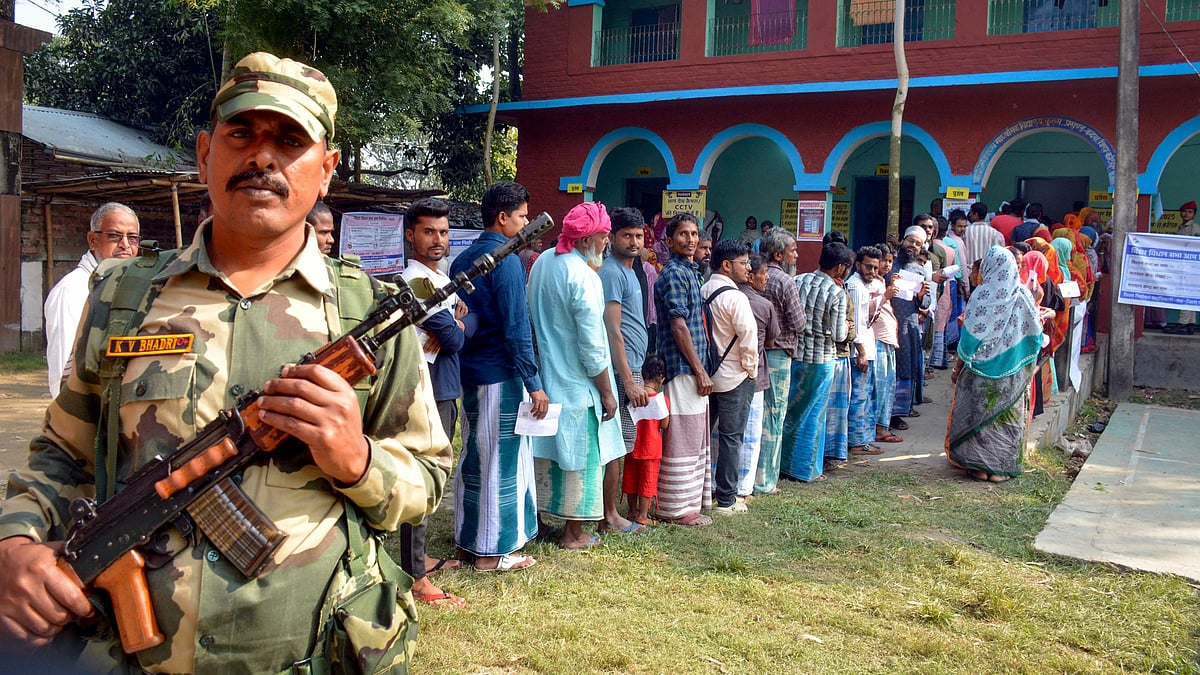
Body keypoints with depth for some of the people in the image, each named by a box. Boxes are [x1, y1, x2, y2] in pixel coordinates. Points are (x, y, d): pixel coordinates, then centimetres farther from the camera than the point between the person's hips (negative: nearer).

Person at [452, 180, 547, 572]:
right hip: (500, 376, -9)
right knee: (502, 461, 0)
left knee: (474, 456, 15)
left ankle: (469, 539, 25)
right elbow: (516, 327, -19)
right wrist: (534, 383, -16)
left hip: (470, 373, 9)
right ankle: (494, 550, 7)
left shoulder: (463, 260, 12)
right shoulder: (505, 260, -14)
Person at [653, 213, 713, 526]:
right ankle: (676, 507, 5)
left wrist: (701, 369, 17)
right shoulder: (673, 273, -13)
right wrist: (700, 370, -17)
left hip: (694, 367, 10)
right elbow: (678, 327, -19)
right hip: (683, 368, -10)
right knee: (683, 438, -3)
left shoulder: (690, 271, 16)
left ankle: (692, 498, 26)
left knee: (695, 437, 16)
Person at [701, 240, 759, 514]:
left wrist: (705, 365, 14)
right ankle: (726, 500, 7)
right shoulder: (735, 298, -17)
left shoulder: (702, 291, 4)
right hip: (734, 377, -7)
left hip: (707, 374, 7)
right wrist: (751, 369, -4)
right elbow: (749, 339, -18)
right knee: (731, 438, 1)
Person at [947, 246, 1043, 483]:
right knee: (1008, 415, 10)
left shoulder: (982, 295, -11)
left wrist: (958, 368, 0)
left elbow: (970, 337, -10)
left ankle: (979, 465, 11)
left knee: (980, 413, 7)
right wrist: (1027, 366, 16)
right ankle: (1002, 468, 14)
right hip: (1013, 372, 2)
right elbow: (1034, 334, 3)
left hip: (982, 368, -2)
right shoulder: (1023, 295, -2)